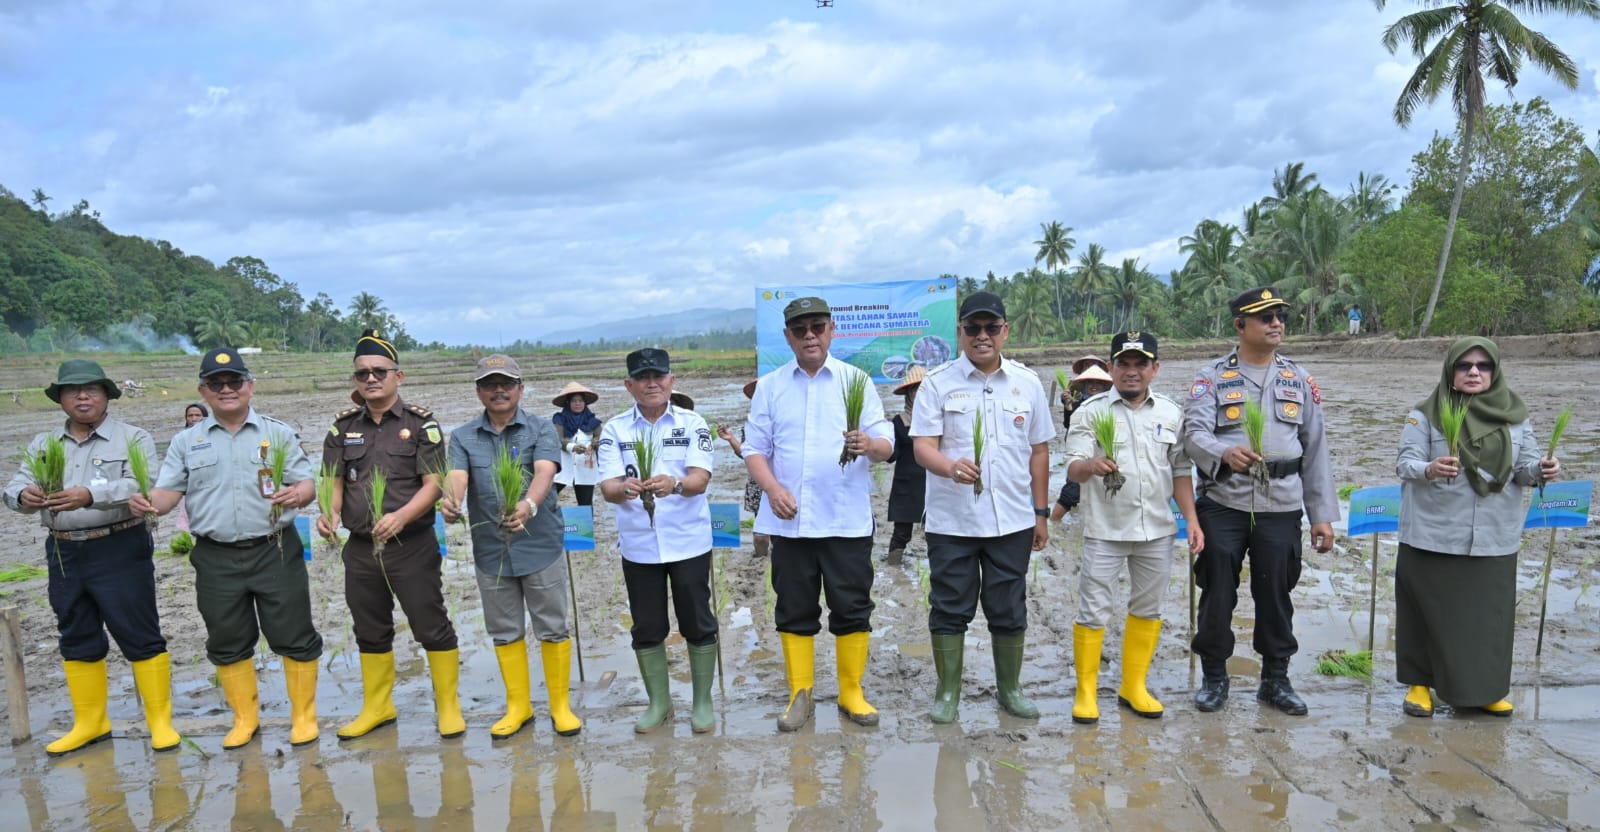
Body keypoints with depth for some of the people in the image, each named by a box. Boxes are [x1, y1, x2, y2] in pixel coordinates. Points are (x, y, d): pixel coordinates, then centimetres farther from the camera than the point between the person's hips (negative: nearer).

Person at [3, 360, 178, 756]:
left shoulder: (133, 439, -3)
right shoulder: (43, 444, 13)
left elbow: (142, 485, -18)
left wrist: (90, 495, -33)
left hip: (119, 550, -5)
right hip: (63, 552, 5)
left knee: (139, 636, -2)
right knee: (77, 639, 14)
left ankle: (160, 721, 7)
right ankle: (89, 723, 28)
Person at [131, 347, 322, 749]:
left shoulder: (278, 433, 3)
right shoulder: (186, 441, 9)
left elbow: (307, 484, -1)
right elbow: (168, 492, 5)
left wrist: (298, 494, -24)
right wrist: (147, 503, -17)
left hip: (274, 552, -2)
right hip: (216, 559, 2)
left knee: (294, 637, 2)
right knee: (227, 643, 12)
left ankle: (304, 715, 16)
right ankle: (245, 718, 29)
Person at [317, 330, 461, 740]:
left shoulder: (421, 423, -5)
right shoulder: (343, 427, 8)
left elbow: (432, 484, -11)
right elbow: (334, 480, 8)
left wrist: (402, 516, -28)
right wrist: (330, 512, -14)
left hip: (413, 545, -4)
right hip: (360, 547, 5)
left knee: (431, 626, 1)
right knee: (370, 630, 16)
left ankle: (449, 706, 15)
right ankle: (377, 707, 32)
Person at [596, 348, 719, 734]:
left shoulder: (693, 423, -3)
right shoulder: (614, 429, 0)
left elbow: (700, 478, -14)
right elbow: (607, 487, -8)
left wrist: (675, 483, -36)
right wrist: (628, 488, -31)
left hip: (688, 543, -1)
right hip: (638, 546, 2)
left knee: (697, 624, 8)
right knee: (647, 627, 11)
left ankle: (703, 701, 24)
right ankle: (659, 702, 28)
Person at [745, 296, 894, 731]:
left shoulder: (855, 380, 4)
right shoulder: (769, 386, 8)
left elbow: (885, 444, 0)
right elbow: (755, 449, 5)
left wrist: (869, 445, -23)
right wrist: (772, 488, -12)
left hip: (847, 519, -1)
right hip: (790, 520, 1)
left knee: (852, 609, 5)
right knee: (794, 610, 9)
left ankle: (851, 692, 20)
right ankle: (800, 694, 22)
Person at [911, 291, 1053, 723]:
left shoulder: (1027, 383, 7)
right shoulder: (939, 383, -2)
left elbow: (1039, 451, 12)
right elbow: (923, 445, -8)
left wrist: (1041, 513, 10)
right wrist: (950, 467, -30)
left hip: (1012, 521, 2)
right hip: (951, 521, -2)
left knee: (1009, 610, 11)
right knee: (950, 609, 7)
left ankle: (1010, 689, 29)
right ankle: (948, 692, 21)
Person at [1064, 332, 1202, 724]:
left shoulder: (1171, 412, 7)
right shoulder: (1092, 411, -4)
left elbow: (1180, 470, 12)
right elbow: (1072, 469, -12)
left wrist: (1192, 519, 4)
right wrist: (1090, 465, -35)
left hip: (1156, 530, 4)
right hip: (1104, 530, -4)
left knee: (1147, 609, 13)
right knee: (1093, 612, 0)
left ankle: (1133, 687, 27)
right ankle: (1085, 691, 13)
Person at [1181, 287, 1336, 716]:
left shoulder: (1299, 380, 11)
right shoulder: (1212, 377, 1)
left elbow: (1315, 450, 11)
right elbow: (1194, 434, -13)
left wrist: (1323, 514, 7)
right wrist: (1226, 453, -35)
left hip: (1281, 506, 2)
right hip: (1223, 504, -2)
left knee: (1275, 593, 9)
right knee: (1218, 593, 4)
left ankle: (1276, 679, 26)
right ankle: (1214, 677, 21)